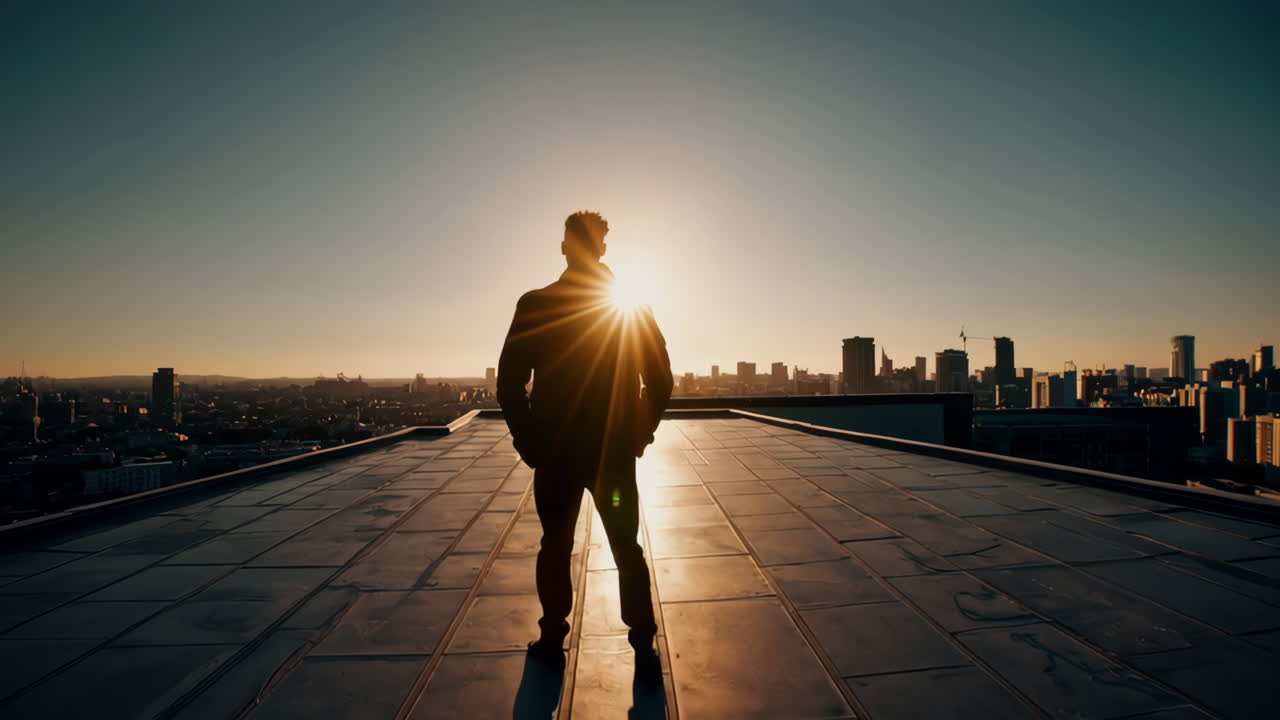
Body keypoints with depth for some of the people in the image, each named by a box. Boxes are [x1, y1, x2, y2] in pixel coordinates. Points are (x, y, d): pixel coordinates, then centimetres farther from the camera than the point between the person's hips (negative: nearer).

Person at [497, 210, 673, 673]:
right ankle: (644, 646, 16)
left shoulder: (535, 306, -6)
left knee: (555, 548, 16)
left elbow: (509, 382, -7)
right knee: (627, 549, 13)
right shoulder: (636, 308, -2)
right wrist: (640, 434, 8)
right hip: (615, 451, 1)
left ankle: (552, 640, 27)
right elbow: (661, 381, -3)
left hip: (555, 451, 0)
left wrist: (528, 440, 3)